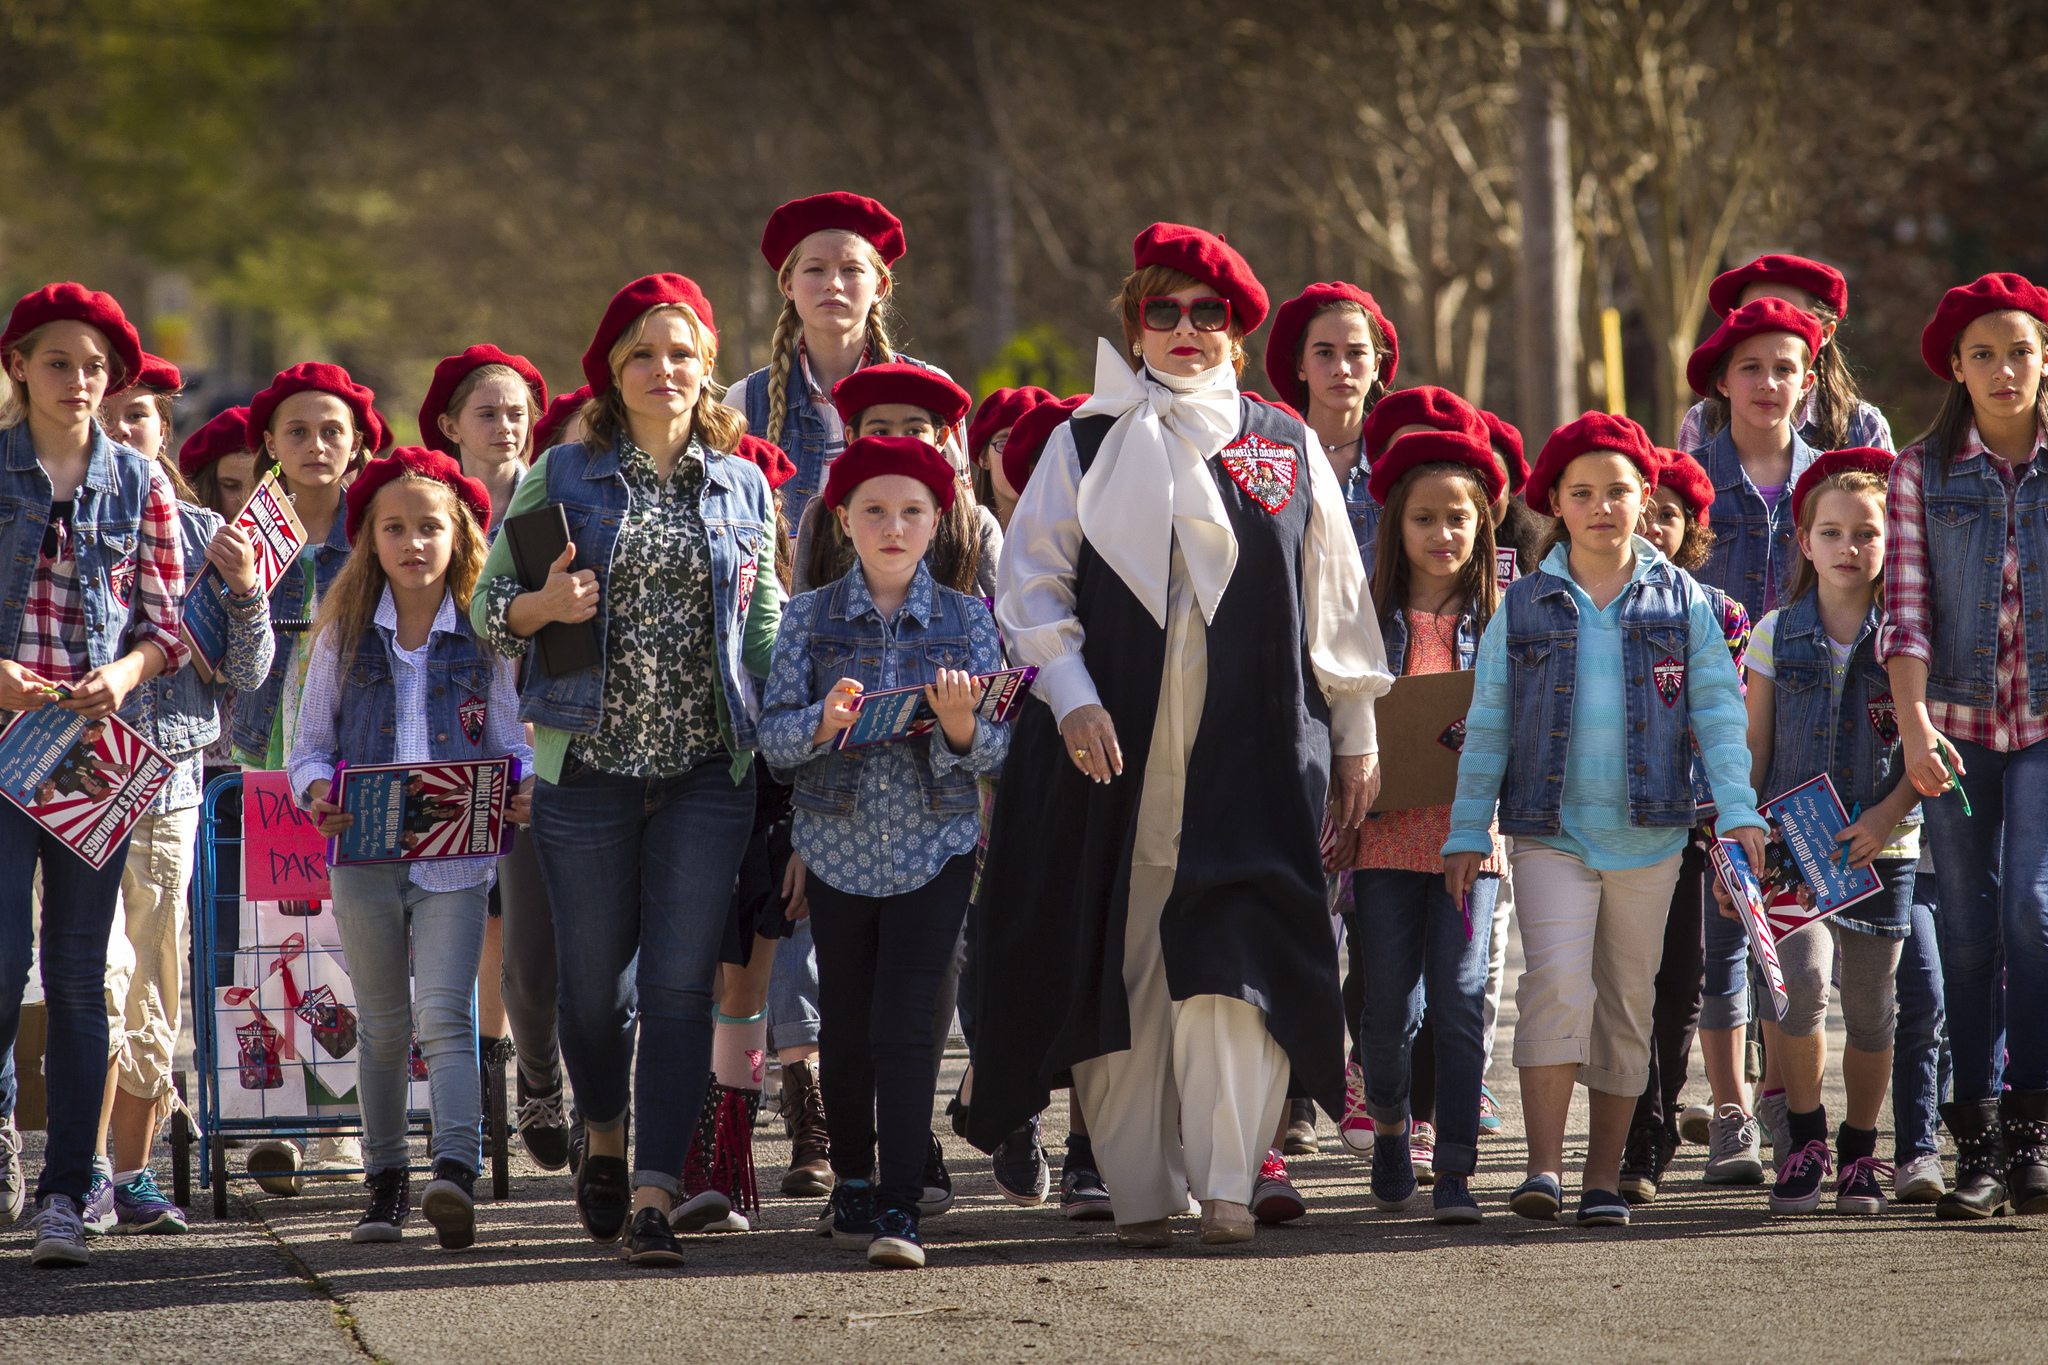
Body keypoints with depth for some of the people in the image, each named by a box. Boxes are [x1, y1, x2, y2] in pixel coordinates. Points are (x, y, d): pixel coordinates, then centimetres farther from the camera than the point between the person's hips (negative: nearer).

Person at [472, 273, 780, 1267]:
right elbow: (485, 606, 6)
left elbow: (765, 632, 15)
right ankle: (606, 1134, 36)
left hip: (708, 770, 1)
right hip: (590, 767, -1)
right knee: (592, 984, 8)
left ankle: (653, 1196, -8)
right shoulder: (562, 478, 4)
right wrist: (541, 606, -14)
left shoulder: (744, 488, 9)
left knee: (681, 986, -7)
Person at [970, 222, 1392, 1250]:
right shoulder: (1086, 443, 10)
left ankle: (1226, 1184, -12)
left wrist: (1356, 734, 14)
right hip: (1117, 744, 0)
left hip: (1253, 748, 0)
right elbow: (1031, 580, 5)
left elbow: (1337, 598, 15)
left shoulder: (1287, 447, 13)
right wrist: (1070, 696, -8)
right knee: (1118, 962, 0)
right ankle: (1140, 1192, 7)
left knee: (1236, 960, -12)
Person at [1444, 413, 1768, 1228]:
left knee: (1627, 1001, 6)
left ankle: (1605, 1176, 14)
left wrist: (1738, 811, -5)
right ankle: (1544, 1165, -19)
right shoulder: (1523, 607, 5)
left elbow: (1718, 710, 5)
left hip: (1648, 833, 1)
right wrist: (1467, 832, 6)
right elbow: (1487, 726, 9)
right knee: (1558, 980, -18)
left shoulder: (1680, 601, 6)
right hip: (1549, 831, -1)